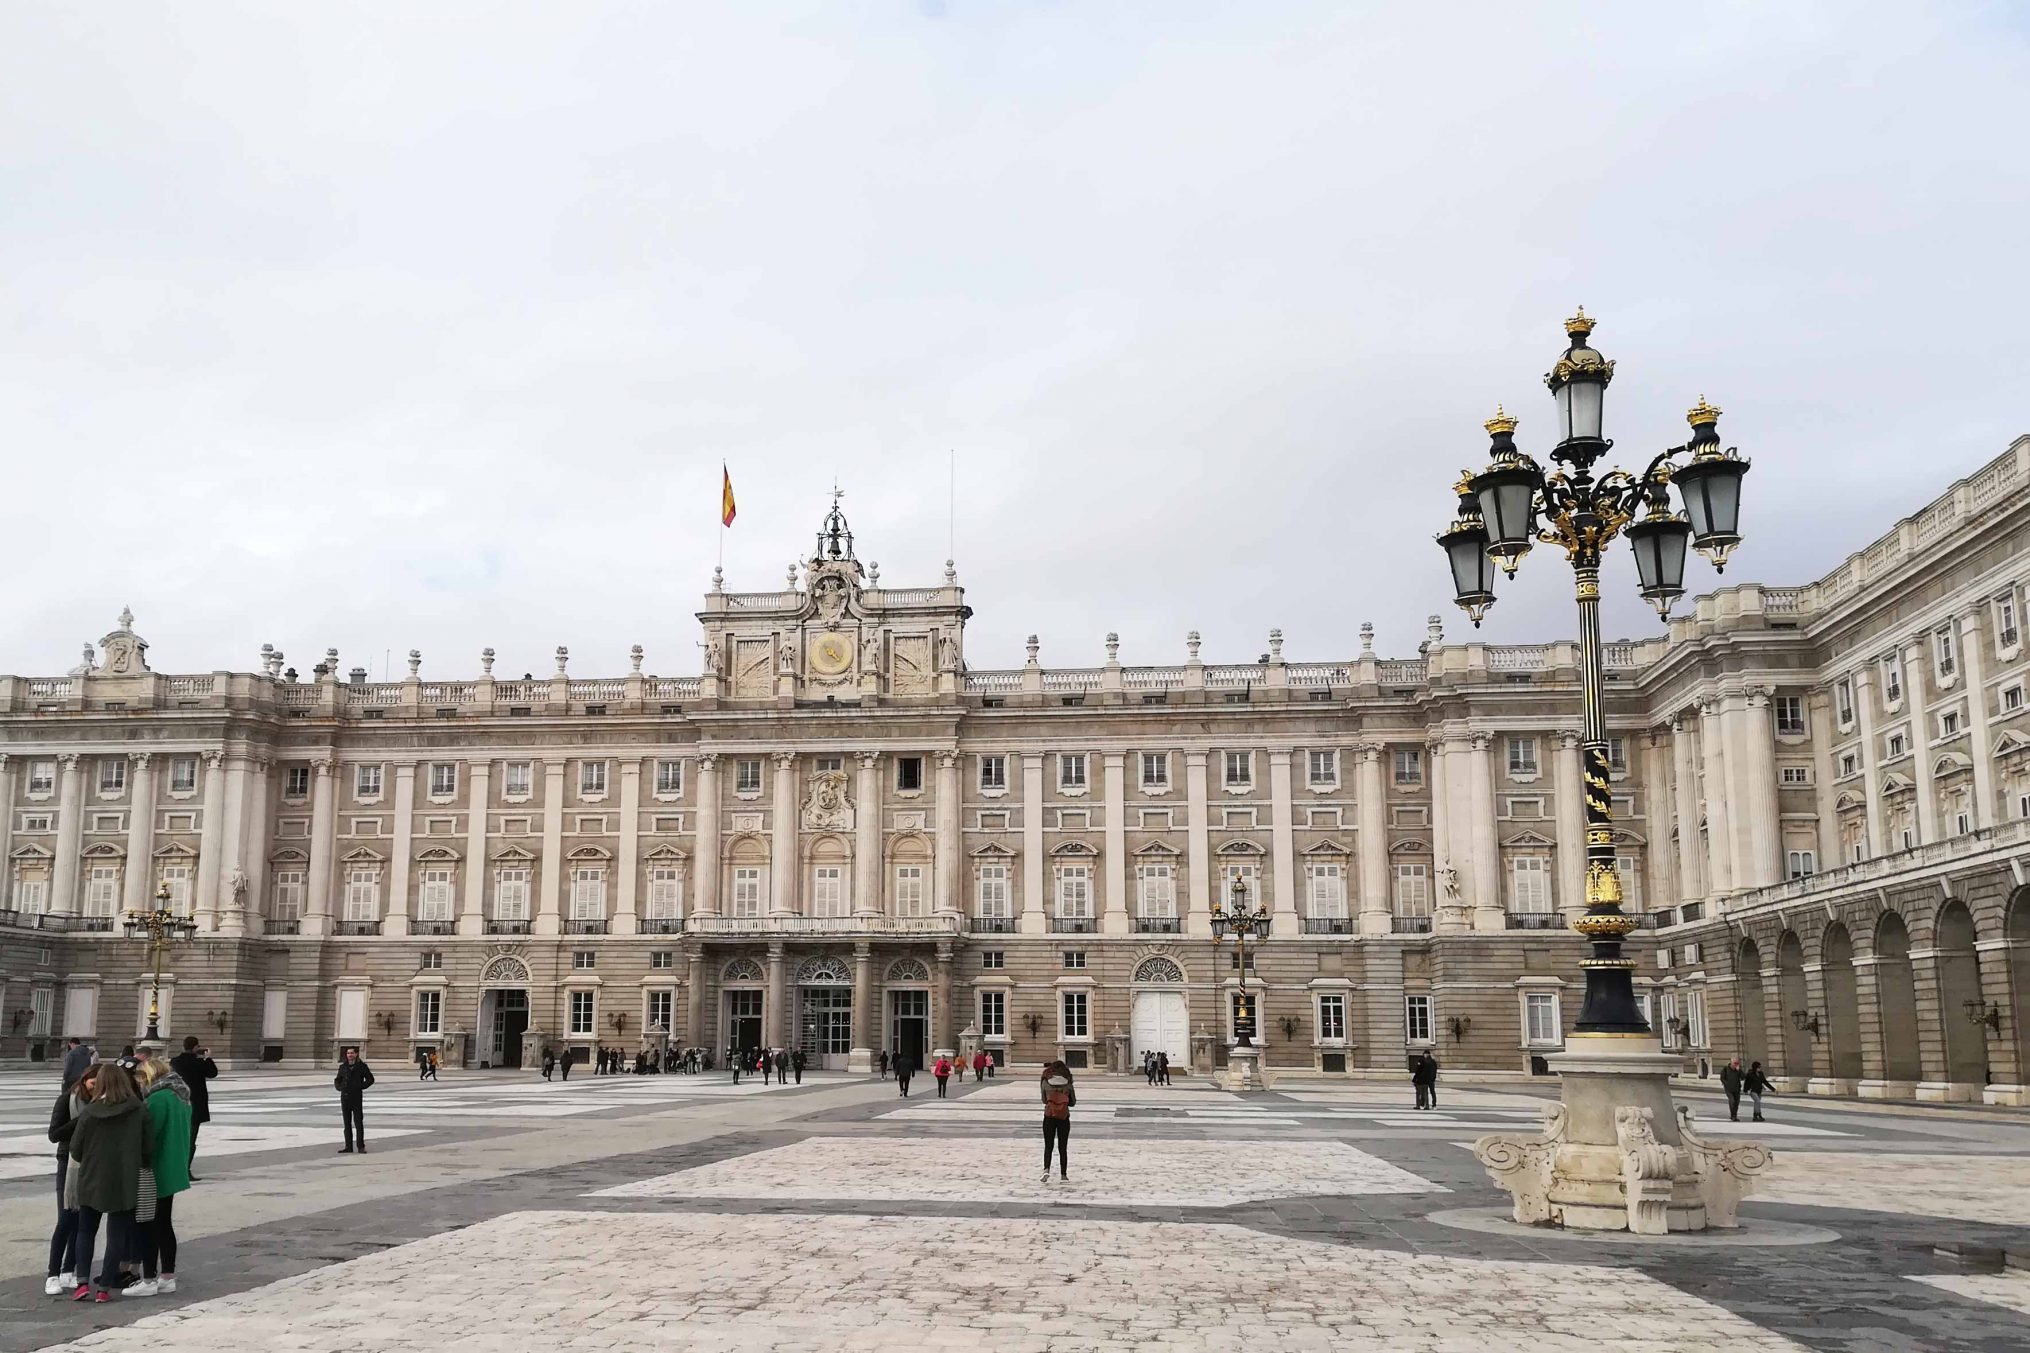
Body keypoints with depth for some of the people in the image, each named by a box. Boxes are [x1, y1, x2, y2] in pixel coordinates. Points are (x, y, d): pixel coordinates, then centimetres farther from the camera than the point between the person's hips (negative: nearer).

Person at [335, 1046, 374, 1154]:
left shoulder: (362, 1066, 0)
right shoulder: (343, 1067, 10)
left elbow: (370, 1079, 1)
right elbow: (337, 1080, 19)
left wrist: (361, 1086, -10)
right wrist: (339, 1087, 0)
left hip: (357, 1097, -4)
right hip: (345, 1097, 4)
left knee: (358, 1123, -5)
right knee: (347, 1123, 7)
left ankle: (361, 1146, -2)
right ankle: (348, 1147, 11)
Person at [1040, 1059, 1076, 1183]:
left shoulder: (1045, 1082, 0)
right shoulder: (1068, 1084, 0)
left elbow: (1044, 1100, 11)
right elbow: (1073, 1102, 10)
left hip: (1049, 1116, -1)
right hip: (1064, 1116, 1)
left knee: (1048, 1146, 5)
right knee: (1063, 1147, 11)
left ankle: (1046, 1169, -16)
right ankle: (1063, 1174, 12)